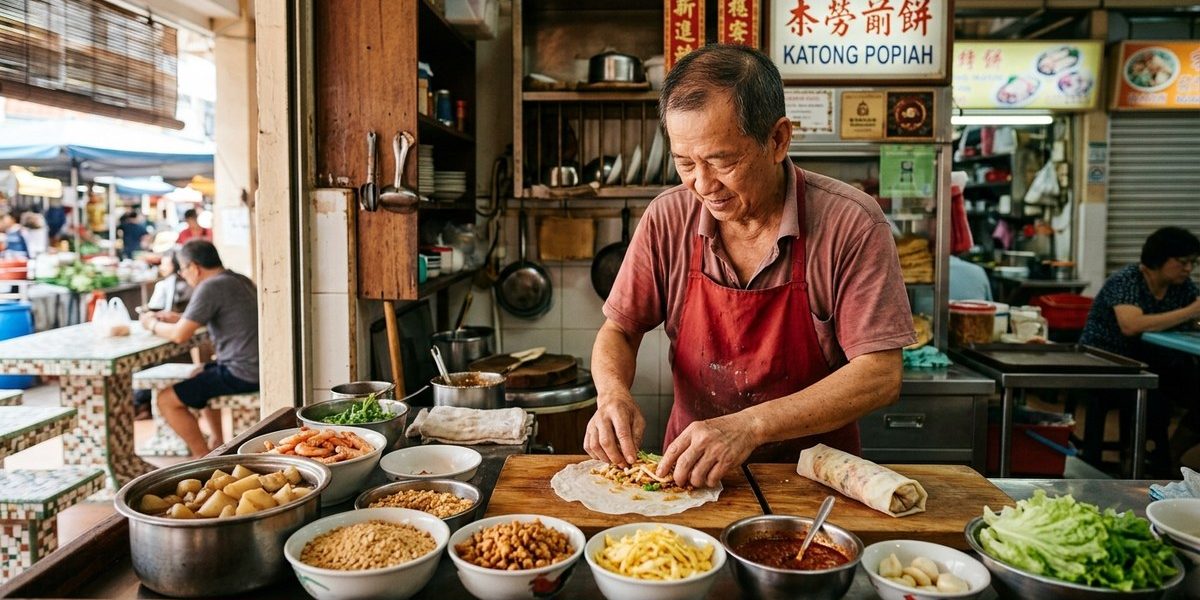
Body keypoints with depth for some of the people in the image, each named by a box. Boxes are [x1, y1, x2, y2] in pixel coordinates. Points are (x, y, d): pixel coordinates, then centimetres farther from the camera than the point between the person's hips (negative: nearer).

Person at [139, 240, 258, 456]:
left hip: (242, 373, -10)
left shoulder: (210, 287, -15)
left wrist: (153, 324, 4)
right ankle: (218, 444, 35)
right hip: (258, 367, 10)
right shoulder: (237, 279, 13)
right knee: (199, 375, 34)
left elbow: (180, 335, -16)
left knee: (167, 400, -2)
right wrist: (177, 317, 17)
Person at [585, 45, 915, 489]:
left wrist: (749, 426, -29)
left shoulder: (851, 224, -16)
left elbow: (880, 376, -18)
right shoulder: (666, 220, -7)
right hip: (690, 473, 1)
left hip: (814, 479, 0)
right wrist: (613, 393, -20)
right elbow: (618, 331, 3)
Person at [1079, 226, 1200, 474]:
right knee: (1154, 403, -31)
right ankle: (1160, 463, -1)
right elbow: (1132, 326, -34)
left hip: (1154, 363, 7)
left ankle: (1171, 456, 10)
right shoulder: (1125, 281, -17)